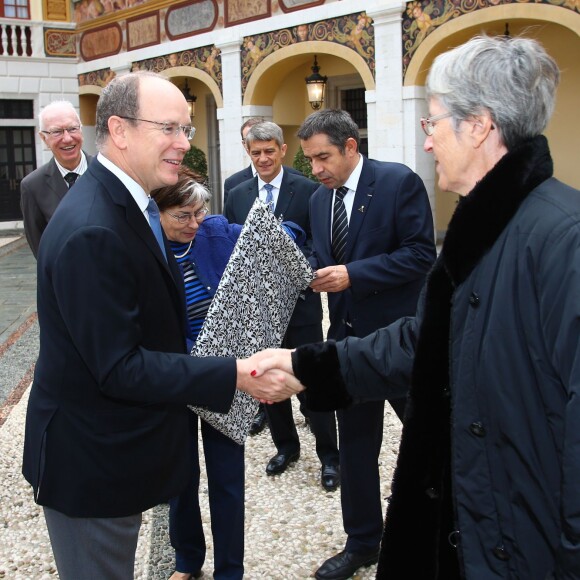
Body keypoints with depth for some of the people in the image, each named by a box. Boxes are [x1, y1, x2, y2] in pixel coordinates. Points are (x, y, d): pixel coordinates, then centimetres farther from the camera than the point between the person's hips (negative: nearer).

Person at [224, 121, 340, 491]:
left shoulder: (308, 190, -6)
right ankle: (286, 446, 33)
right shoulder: (238, 195, 8)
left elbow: (319, 244, -8)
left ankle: (329, 456, 18)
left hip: (299, 301, -4)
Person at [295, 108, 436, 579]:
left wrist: (351, 274, -23)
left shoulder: (400, 182, -12)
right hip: (350, 333, 6)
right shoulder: (320, 198, 8)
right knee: (355, 446, 14)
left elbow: (421, 253, -18)